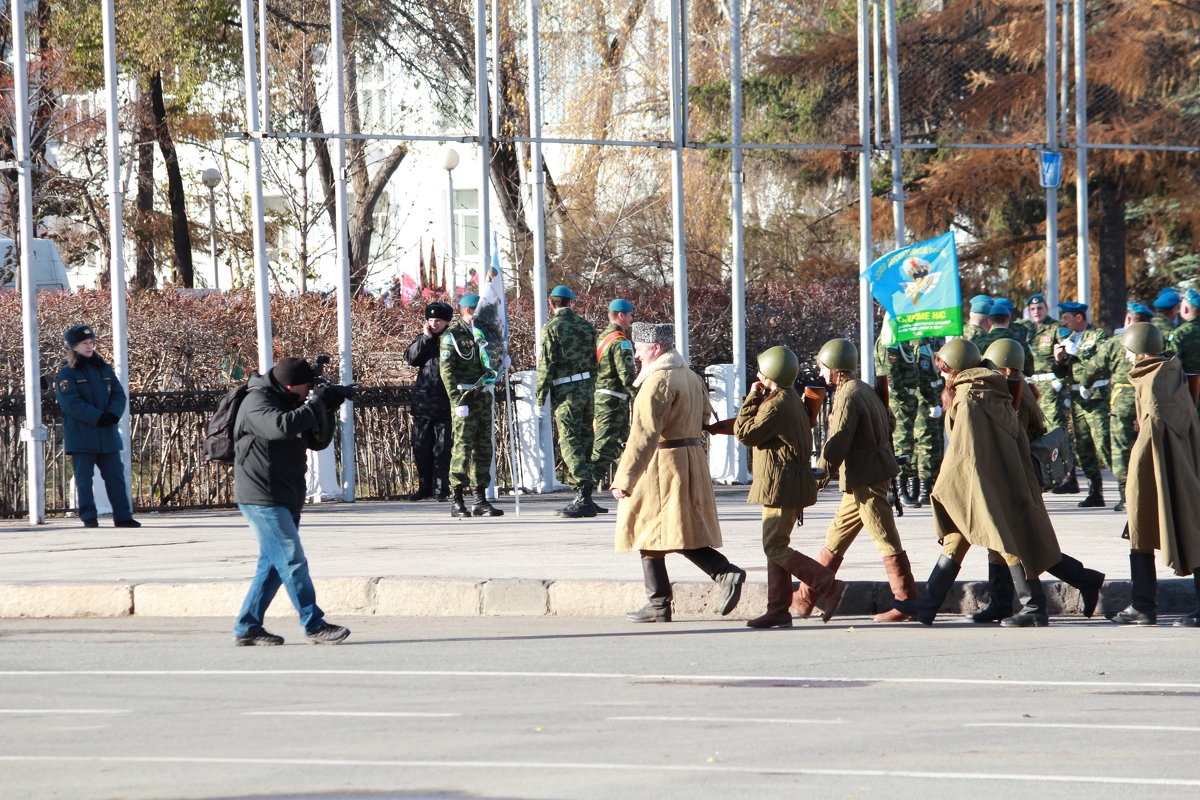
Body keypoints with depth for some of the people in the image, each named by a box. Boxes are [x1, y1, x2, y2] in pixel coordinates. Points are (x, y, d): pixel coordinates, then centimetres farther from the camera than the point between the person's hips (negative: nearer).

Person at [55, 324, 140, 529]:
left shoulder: (104, 369, 13)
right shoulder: (67, 373, -4)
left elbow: (119, 394, 10)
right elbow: (71, 403, -14)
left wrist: (113, 415, -11)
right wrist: (98, 417, -18)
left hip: (107, 434, 5)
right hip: (81, 436, -5)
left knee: (115, 475, 4)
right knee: (84, 479, -2)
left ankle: (123, 517, 7)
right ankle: (88, 517, 4)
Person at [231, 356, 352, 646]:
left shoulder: (291, 403, 15)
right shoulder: (257, 402, -14)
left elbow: (318, 442, 15)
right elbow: (281, 427, -33)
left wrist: (326, 411, -2)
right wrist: (316, 404, -23)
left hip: (285, 500, 10)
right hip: (262, 499, -10)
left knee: (272, 566, 10)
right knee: (293, 562, -10)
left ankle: (247, 628, 14)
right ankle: (314, 626, -8)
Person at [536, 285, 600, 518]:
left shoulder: (552, 328, -8)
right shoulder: (586, 326, 11)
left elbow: (546, 365, -10)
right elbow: (593, 362, 15)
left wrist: (540, 400, -6)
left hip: (566, 392, -6)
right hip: (587, 386, 6)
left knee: (570, 444, -7)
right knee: (584, 442, 11)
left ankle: (583, 497, -15)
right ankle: (584, 497, 14)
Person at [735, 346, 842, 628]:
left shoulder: (776, 406, -19)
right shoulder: (792, 399, 14)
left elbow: (745, 433, -14)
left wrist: (752, 398, -8)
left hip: (782, 486, -11)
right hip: (787, 485, 11)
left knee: (775, 548, -9)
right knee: (776, 547, 12)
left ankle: (829, 586, -12)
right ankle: (778, 610, 12)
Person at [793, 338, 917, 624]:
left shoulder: (848, 397, -15)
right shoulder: (865, 390, 13)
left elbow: (837, 442, -20)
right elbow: (890, 422, 23)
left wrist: (819, 478, -17)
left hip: (864, 479, -10)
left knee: (886, 541, -6)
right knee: (835, 539, 13)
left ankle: (906, 603, -3)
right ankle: (806, 599, 18)